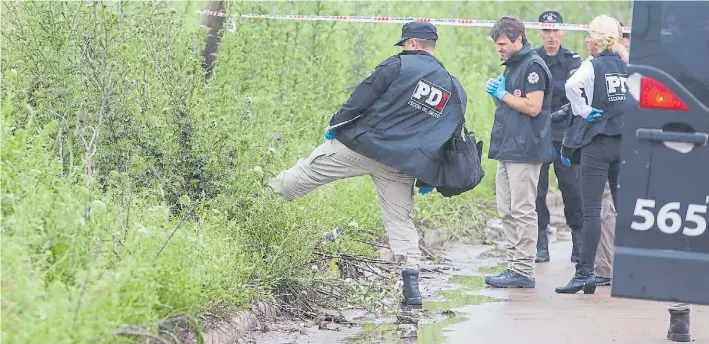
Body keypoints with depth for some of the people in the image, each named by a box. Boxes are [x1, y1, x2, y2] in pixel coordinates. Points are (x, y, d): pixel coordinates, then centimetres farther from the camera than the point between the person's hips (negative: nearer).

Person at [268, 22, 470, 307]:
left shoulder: (398, 66, -6)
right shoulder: (455, 91, 10)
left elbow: (360, 99, -6)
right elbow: (448, 140, 12)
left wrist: (335, 125, 7)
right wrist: (428, 178, 17)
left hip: (361, 145, -4)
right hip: (400, 166, 4)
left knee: (310, 169, 11)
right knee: (400, 220, 9)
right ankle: (411, 285, -1)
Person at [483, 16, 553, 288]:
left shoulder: (533, 66, -11)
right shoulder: (512, 66, 19)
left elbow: (533, 107, -19)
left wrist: (504, 94, -10)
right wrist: (496, 94, 5)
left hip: (525, 151, -10)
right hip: (508, 149, 10)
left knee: (522, 211, -8)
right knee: (507, 211, 10)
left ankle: (524, 271, -7)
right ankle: (514, 266, 14)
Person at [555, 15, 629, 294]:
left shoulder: (593, 66, -8)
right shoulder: (628, 66, 8)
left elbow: (572, 85, -26)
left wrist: (584, 112, -13)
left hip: (598, 143, -5)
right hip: (626, 142, 5)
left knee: (591, 209, -6)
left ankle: (585, 273, -11)